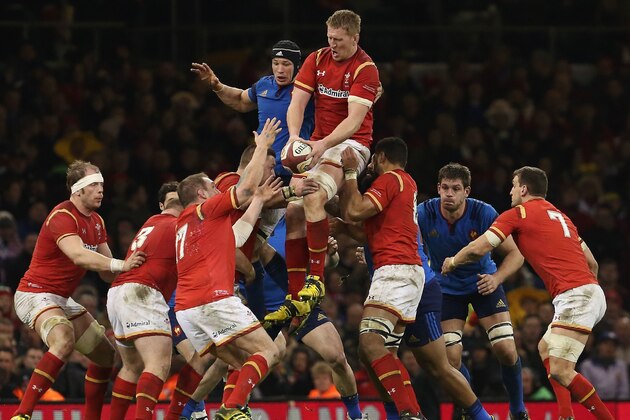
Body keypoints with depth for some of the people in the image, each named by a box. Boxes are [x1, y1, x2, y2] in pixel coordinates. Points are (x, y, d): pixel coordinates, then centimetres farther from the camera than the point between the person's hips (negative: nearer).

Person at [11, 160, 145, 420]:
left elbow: (107, 271, 8)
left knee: (105, 354, 12)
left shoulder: (96, 222, 10)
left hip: (61, 299, 10)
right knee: (64, 342, -36)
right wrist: (121, 265, -46)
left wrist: (132, 271, -13)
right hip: (35, 294, -10)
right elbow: (78, 255, -37)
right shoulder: (63, 217, -20)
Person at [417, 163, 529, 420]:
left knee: (506, 351, -12)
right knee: (451, 358, -11)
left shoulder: (483, 213, -23)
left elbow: (514, 253, -15)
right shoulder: (424, 213, -21)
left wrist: (496, 278, -33)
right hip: (447, 289, 1)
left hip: (483, 283, -1)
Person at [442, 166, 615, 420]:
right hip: (591, 289, 9)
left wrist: (453, 261, 19)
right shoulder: (560, 216, 25)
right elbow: (591, 263, 26)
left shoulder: (517, 214, 2)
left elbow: (478, 249, -2)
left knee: (560, 370, -13)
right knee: (546, 350, 23)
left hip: (575, 294, -9)